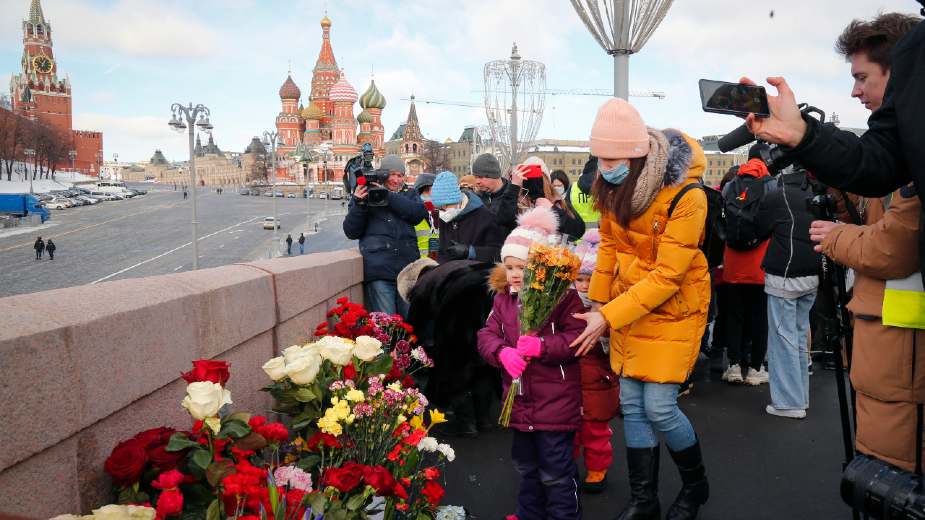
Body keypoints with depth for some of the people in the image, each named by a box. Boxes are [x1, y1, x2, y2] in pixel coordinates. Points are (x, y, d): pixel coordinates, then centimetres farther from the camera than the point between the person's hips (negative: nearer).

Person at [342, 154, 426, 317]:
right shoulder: (364, 195, 10)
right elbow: (351, 232, 4)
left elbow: (420, 212, -5)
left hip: (408, 268, 3)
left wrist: (388, 196, -12)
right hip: (379, 271, -3)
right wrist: (359, 204, -11)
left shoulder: (409, 194, 18)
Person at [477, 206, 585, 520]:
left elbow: (577, 339, -18)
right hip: (520, 401, 7)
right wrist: (502, 352, -20)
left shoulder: (563, 297, -14)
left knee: (556, 474, 5)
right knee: (526, 468, 24)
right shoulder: (503, 298, 4)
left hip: (555, 403, -6)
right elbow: (487, 335, 1)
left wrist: (542, 346, -30)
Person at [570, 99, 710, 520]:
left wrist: (607, 318, -26)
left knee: (659, 407, -6)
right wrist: (597, 303, 5)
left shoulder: (685, 197, -25)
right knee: (632, 406, 7)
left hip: (672, 309, -6)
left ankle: (696, 485, 23)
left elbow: (666, 277, -25)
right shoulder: (615, 188, -5)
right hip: (627, 305, 6)